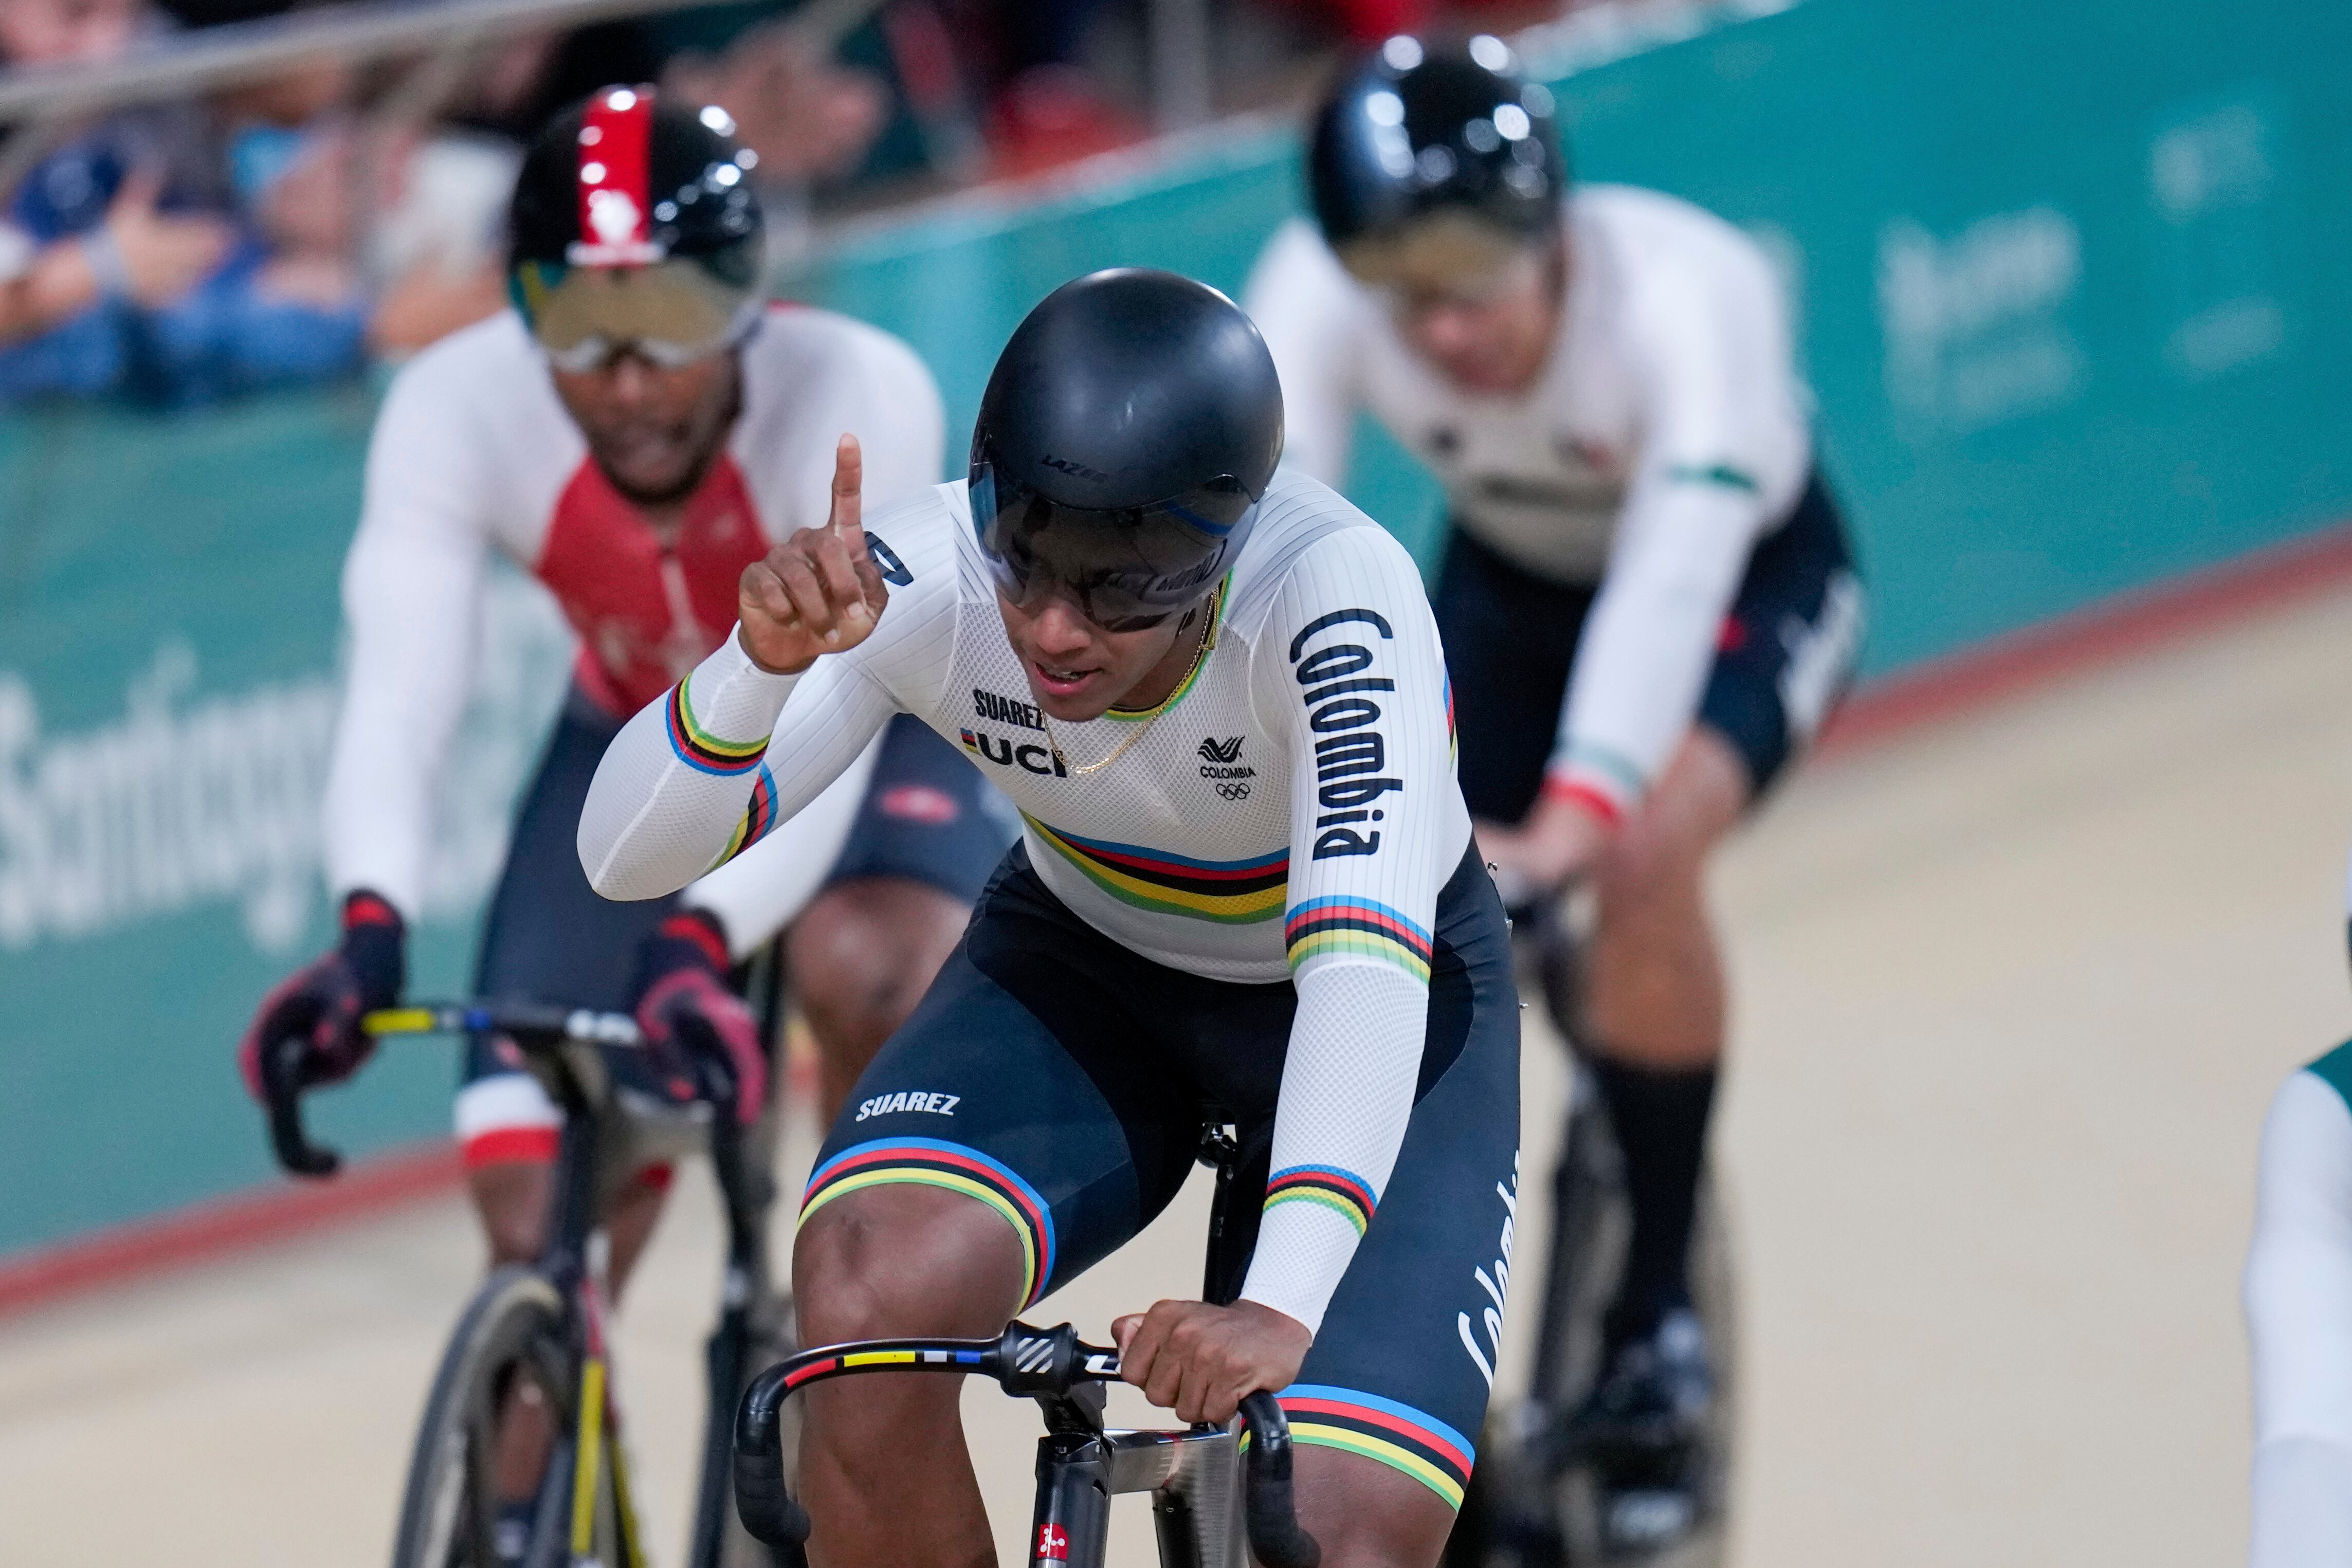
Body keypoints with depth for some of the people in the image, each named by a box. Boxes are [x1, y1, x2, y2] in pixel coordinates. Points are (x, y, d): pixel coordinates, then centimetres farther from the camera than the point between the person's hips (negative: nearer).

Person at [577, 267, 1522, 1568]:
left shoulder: (1337, 599, -36)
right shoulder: (922, 578, -27)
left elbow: (1362, 969, -47)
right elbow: (626, 857, -28)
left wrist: (1280, 1310, -61)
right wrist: (767, 659, -47)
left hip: (1382, 1019, -2)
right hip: (1086, 968, 2)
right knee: (867, 1290, -30)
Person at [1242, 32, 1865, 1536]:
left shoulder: (1681, 288, -39)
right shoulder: (1317, 296, -30)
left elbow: (1676, 566, -50)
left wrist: (1566, 828, -62)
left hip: (1752, 575, -4)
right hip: (1513, 577, 4)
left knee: (1646, 855, -31)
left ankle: (1661, 1302, -14)